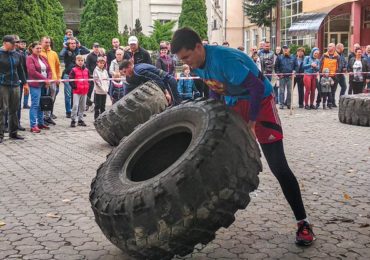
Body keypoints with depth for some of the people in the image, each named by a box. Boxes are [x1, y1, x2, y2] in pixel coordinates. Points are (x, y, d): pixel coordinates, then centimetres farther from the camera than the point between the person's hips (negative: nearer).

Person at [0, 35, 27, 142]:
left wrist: (24, 82, 21)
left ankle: (13, 132, 21)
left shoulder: (17, 55, 10)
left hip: (15, 85, 5)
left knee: (14, 110, 11)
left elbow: (20, 70, 19)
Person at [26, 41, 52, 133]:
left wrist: (49, 80, -2)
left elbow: (49, 70, 15)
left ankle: (40, 123, 20)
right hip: (35, 85, -7)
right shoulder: (30, 58, -5)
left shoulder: (43, 58, 16)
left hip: (44, 84, 7)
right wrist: (45, 79, -15)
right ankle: (33, 125, -7)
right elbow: (32, 72, -15)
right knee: (35, 105, -8)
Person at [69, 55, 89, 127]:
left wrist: (88, 87, 8)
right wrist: (74, 87, -13)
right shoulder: (74, 70, -5)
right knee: (75, 106, -12)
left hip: (85, 91, 5)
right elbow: (70, 80, -8)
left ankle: (80, 120, 22)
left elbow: (89, 79, 19)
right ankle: (73, 120, -6)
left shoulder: (86, 70, 10)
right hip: (77, 91, -5)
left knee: (83, 106, 11)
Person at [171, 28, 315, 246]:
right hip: (234, 103, 8)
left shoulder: (224, 60, -31)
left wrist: (251, 123, -26)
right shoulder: (198, 64, -5)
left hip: (259, 100, -8)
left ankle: (303, 223, -4)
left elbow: (257, 87, -30)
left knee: (278, 166, -12)